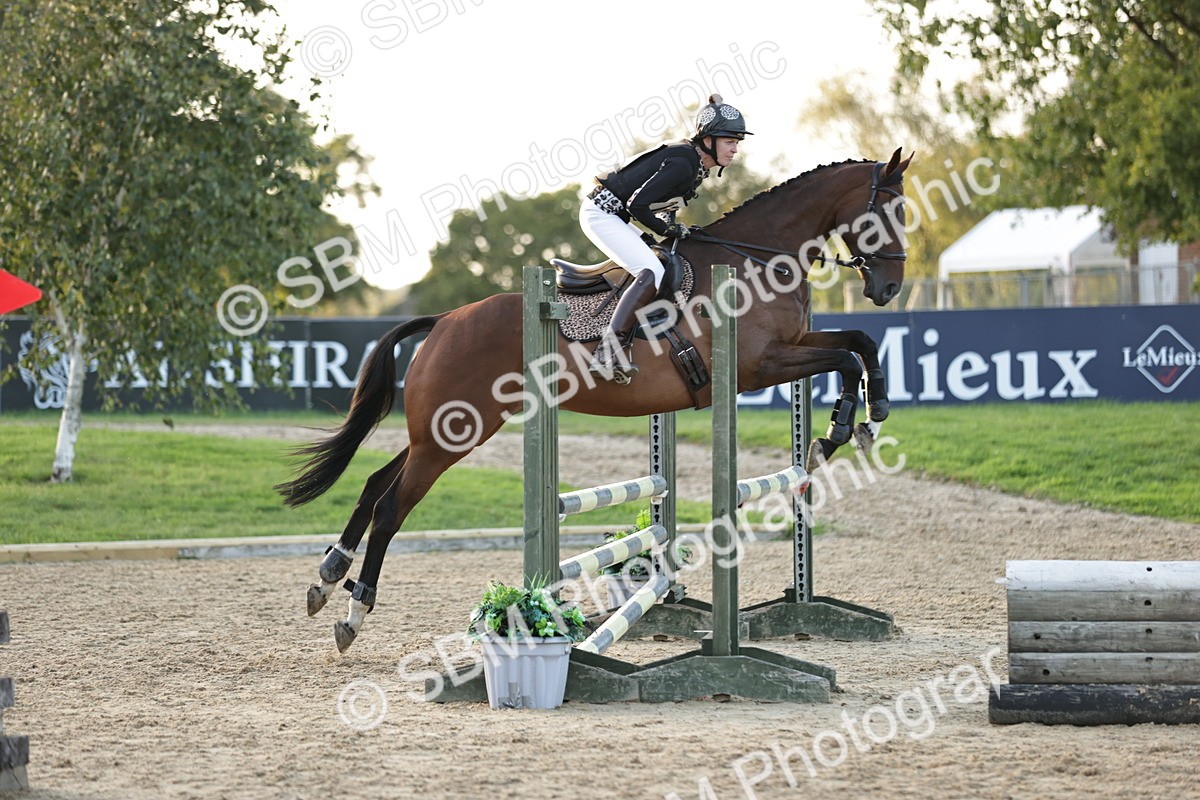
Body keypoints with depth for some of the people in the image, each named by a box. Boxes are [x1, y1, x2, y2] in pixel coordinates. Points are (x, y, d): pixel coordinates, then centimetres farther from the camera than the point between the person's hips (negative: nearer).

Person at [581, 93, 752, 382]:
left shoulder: (696, 162, 8)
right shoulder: (684, 164, -22)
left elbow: (665, 201, 18)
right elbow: (636, 205, -24)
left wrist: (673, 229, 1)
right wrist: (670, 230, -12)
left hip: (613, 215, 11)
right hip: (601, 214, -11)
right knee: (652, 272, -23)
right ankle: (608, 353, -32)